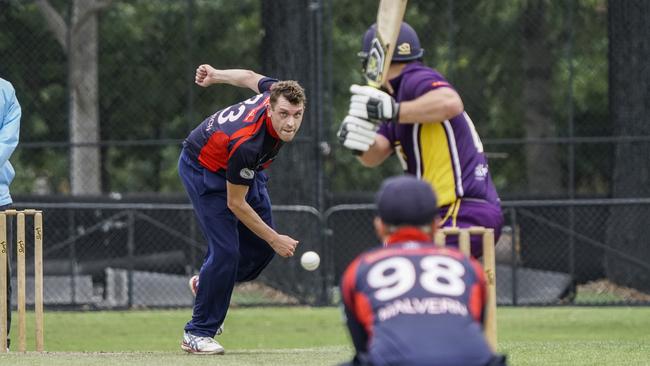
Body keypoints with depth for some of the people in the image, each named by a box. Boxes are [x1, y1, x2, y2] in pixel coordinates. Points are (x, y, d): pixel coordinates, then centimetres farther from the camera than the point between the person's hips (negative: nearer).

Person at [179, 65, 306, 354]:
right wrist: (275, 239, -23)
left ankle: (206, 284, 33)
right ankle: (197, 333, -4)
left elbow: (251, 78, 0)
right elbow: (235, 203, -28)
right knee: (226, 251, -17)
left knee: (262, 246, 8)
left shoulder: (279, 92, -25)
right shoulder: (247, 143, -42)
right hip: (203, 169, -8)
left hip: (242, 167, 8)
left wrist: (215, 75, 18)